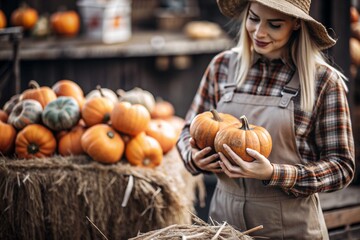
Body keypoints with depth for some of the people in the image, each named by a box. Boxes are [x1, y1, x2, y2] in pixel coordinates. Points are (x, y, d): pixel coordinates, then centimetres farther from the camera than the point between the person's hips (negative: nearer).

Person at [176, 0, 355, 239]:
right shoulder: (223, 65, 0)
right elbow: (190, 132, 10)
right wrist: (195, 158, -13)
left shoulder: (323, 80, -10)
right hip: (224, 217, 3)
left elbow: (342, 167, -11)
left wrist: (273, 174, -25)